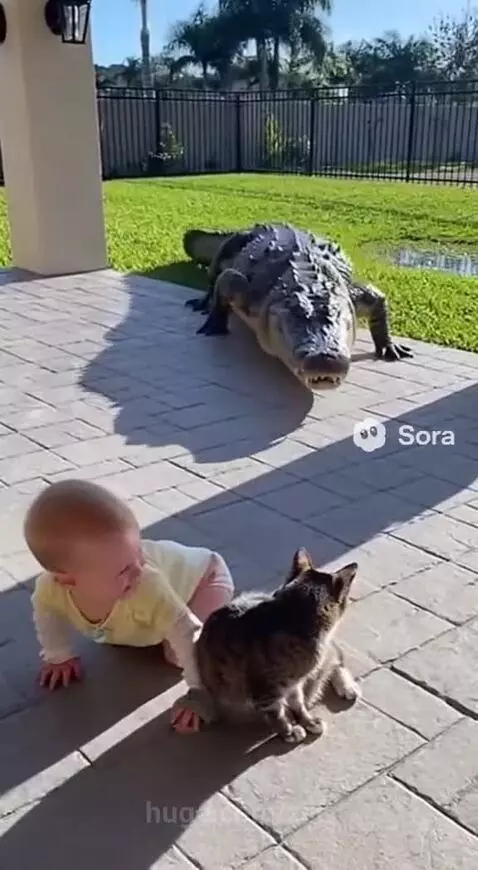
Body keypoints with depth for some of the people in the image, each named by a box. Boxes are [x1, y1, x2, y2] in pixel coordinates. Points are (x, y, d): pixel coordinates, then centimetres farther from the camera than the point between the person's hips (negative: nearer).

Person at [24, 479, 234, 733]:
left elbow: (189, 635, -41)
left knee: (177, 654, -16)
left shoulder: (148, 588, -48)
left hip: (203, 575, -5)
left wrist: (200, 695, -44)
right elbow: (47, 614, -8)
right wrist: (59, 657, -2)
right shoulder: (49, 589, -32)